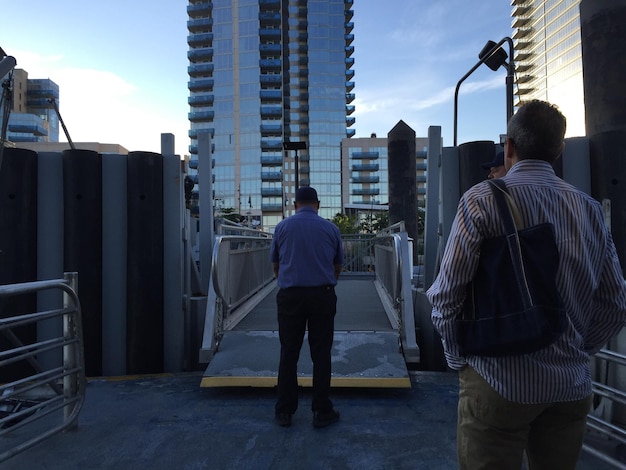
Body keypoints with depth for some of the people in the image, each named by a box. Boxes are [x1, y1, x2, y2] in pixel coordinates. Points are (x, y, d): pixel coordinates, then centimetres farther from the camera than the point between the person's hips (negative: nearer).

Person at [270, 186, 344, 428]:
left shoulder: (282, 227, 2)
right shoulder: (330, 228, 3)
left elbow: (275, 265, 12)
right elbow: (338, 266, 13)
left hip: (290, 296, 0)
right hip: (322, 296, 0)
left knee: (288, 355, 9)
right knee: (321, 355, 8)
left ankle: (285, 411, 18)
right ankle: (321, 411, 15)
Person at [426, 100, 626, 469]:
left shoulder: (483, 199, -13)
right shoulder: (590, 208, 2)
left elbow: (446, 295, -14)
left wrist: (459, 358, 2)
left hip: (498, 382, -5)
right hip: (572, 386, 5)